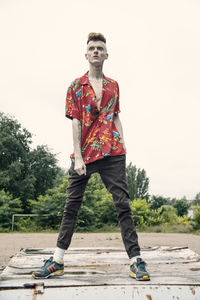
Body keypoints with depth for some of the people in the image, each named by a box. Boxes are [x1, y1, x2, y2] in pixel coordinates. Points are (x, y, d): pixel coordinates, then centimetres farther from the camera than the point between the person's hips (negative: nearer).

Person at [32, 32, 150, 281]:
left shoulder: (113, 86, 15)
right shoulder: (76, 86, 7)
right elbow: (75, 122, -1)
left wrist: (122, 146, 6)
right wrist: (78, 157, -9)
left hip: (112, 154, 1)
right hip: (84, 154, -1)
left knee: (123, 204, -2)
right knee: (71, 205, 5)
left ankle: (136, 260, 3)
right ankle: (57, 261, 14)